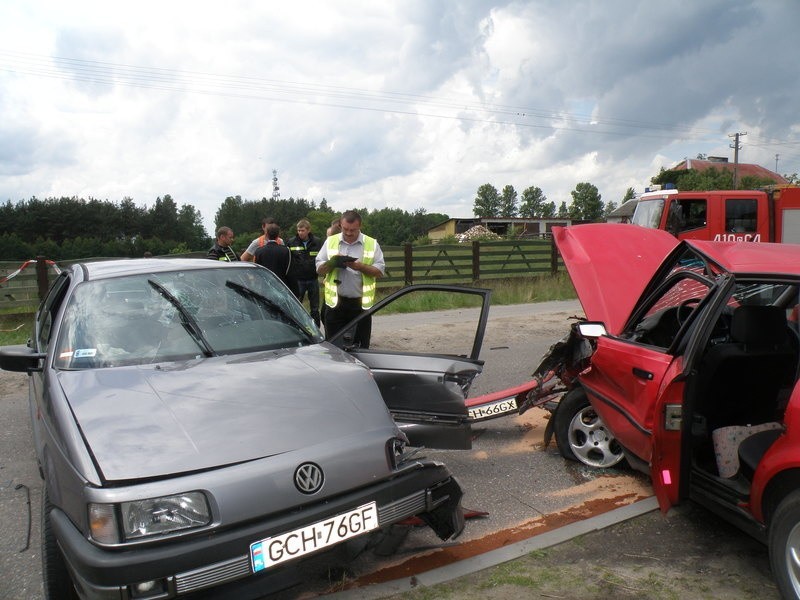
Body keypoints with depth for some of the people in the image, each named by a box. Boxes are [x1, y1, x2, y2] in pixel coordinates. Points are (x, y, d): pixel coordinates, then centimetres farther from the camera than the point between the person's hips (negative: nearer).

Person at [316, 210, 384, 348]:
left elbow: (380, 271, -2)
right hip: (335, 302, 1)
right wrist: (332, 262, -14)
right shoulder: (330, 242, 7)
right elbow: (319, 269, 7)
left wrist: (359, 266, -17)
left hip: (360, 304, -1)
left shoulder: (372, 244, 2)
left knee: (360, 348, 5)